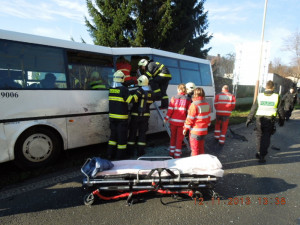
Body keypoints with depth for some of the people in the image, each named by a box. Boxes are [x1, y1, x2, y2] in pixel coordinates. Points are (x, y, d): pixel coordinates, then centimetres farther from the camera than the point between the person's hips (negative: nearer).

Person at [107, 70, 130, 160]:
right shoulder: (124, 89, -14)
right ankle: (120, 156, 10)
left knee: (113, 134, 18)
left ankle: (110, 154, 23)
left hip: (112, 116, 6)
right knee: (122, 136, 4)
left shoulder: (111, 88, 3)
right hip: (121, 117, -6)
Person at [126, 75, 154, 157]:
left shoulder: (139, 91, -15)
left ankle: (130, 151, 13)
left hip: (136, 115, -4)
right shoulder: (150, 93, 1)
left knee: (132, 132, 7)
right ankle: (140, 151, 13)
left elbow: (132, 99, -30)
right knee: (142, 133, 11)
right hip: (145, 115, 4)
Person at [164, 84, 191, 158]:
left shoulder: (174, 98, -2)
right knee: (179, 139, 8)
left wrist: (166, 118, 2)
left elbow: (170, 110, -6)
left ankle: (172, 153, 28)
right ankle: (177, 155, 12)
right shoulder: (188, 99, -2)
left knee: (173, 136, 18)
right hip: (182, 122, -1)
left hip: (173, 121, 1)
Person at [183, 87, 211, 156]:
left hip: (195, 131, -7)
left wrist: (185, 128, -7)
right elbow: (208, 117, 11)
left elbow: (190, 119, -17)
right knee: (201, 148, 21)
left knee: (195, 150, 6)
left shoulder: (194, 105, -20)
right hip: (204, 130, 7)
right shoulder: (207, 105, 3)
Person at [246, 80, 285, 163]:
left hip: (260, 119, 1)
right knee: (266, 138, 7)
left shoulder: (259, 96, -3)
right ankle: (262, 156, 2)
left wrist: (249, 119, 5)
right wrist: (281, 120, 16)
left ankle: (260, 153, 27)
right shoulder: (276, 97, -3)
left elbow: (253, 109, -2)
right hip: (270, 120, -1)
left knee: (260, 137, 17)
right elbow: (280, 110, 3)